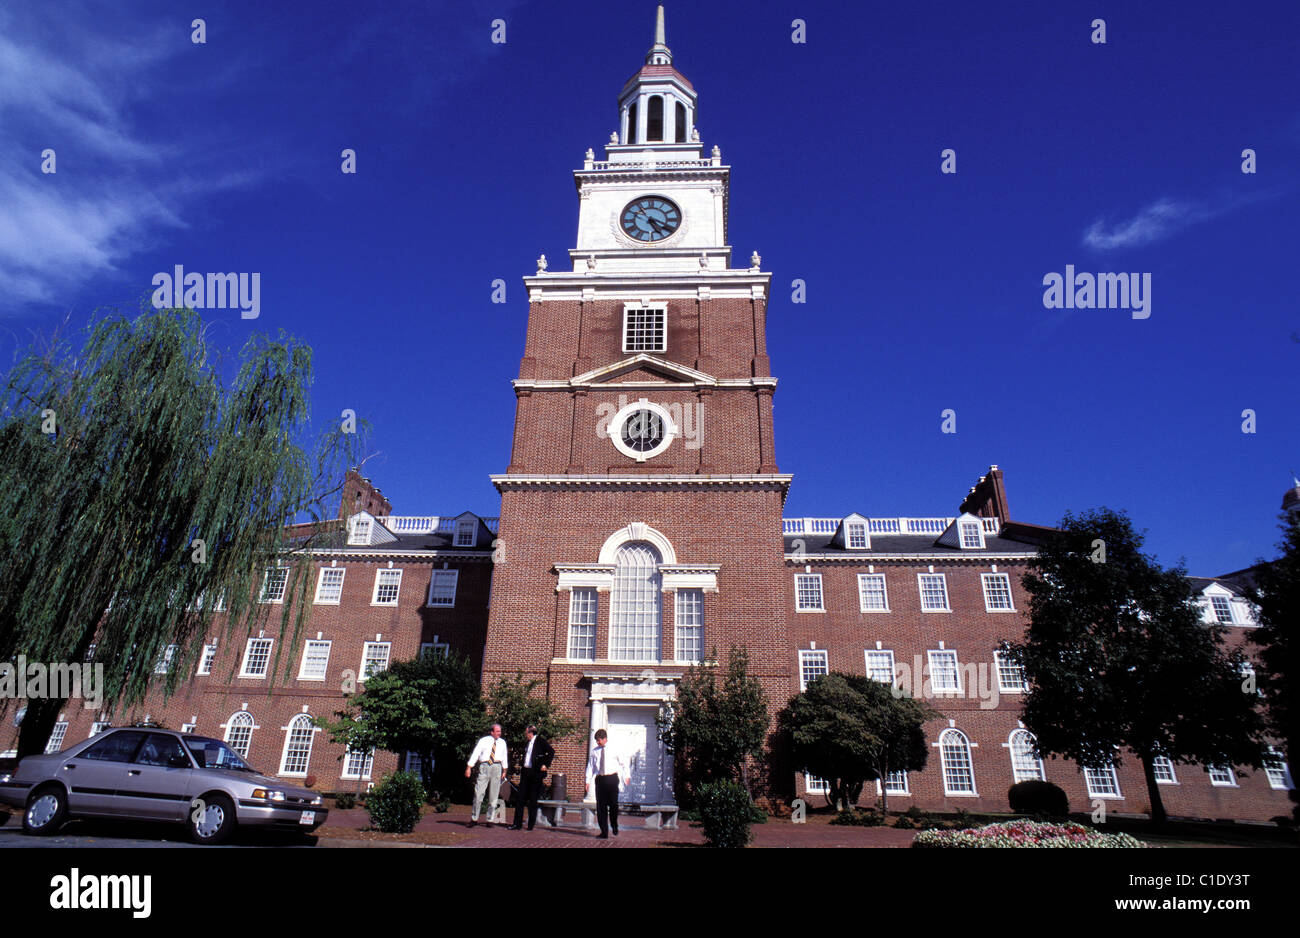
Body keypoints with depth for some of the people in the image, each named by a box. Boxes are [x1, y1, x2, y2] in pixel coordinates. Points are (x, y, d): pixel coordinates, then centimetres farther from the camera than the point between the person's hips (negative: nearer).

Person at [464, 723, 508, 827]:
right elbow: (475, 753, -3)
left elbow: (505, 756, 14)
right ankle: (474, 819, 8)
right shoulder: (484, 740, 1)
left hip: (497, 767, 2)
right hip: (484, 766, -2)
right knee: (478, 792, -4)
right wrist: (469, 767, -10)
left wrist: (504, 771, 12)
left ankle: (490, 820, 12)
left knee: (494, 795, 4)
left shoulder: (502, 742, 9)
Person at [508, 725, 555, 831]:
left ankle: (531, 825, 10)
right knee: (520, 797, 4)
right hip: (525, 772, 7)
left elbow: (551, 751, -14)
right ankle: (517, 824, 10)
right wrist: (522, 769, 15)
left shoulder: (540, 741, -7)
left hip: (536, 773, -7)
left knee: (533, 800, 0)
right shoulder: (527, 743, 16)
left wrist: (546, 765, -17)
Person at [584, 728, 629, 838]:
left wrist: (627, 776, 10)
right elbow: (590, 767, 10)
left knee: (613, 803, -6)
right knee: (600, 806, 2)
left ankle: (614, 826, 21)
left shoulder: (614, 750, 1)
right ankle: (604, 832, 11)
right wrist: (588, 782, 4)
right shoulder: (594, 752, 7)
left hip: (612, 778, -2)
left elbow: (623, 763, 13)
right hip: (600, 779, 2)